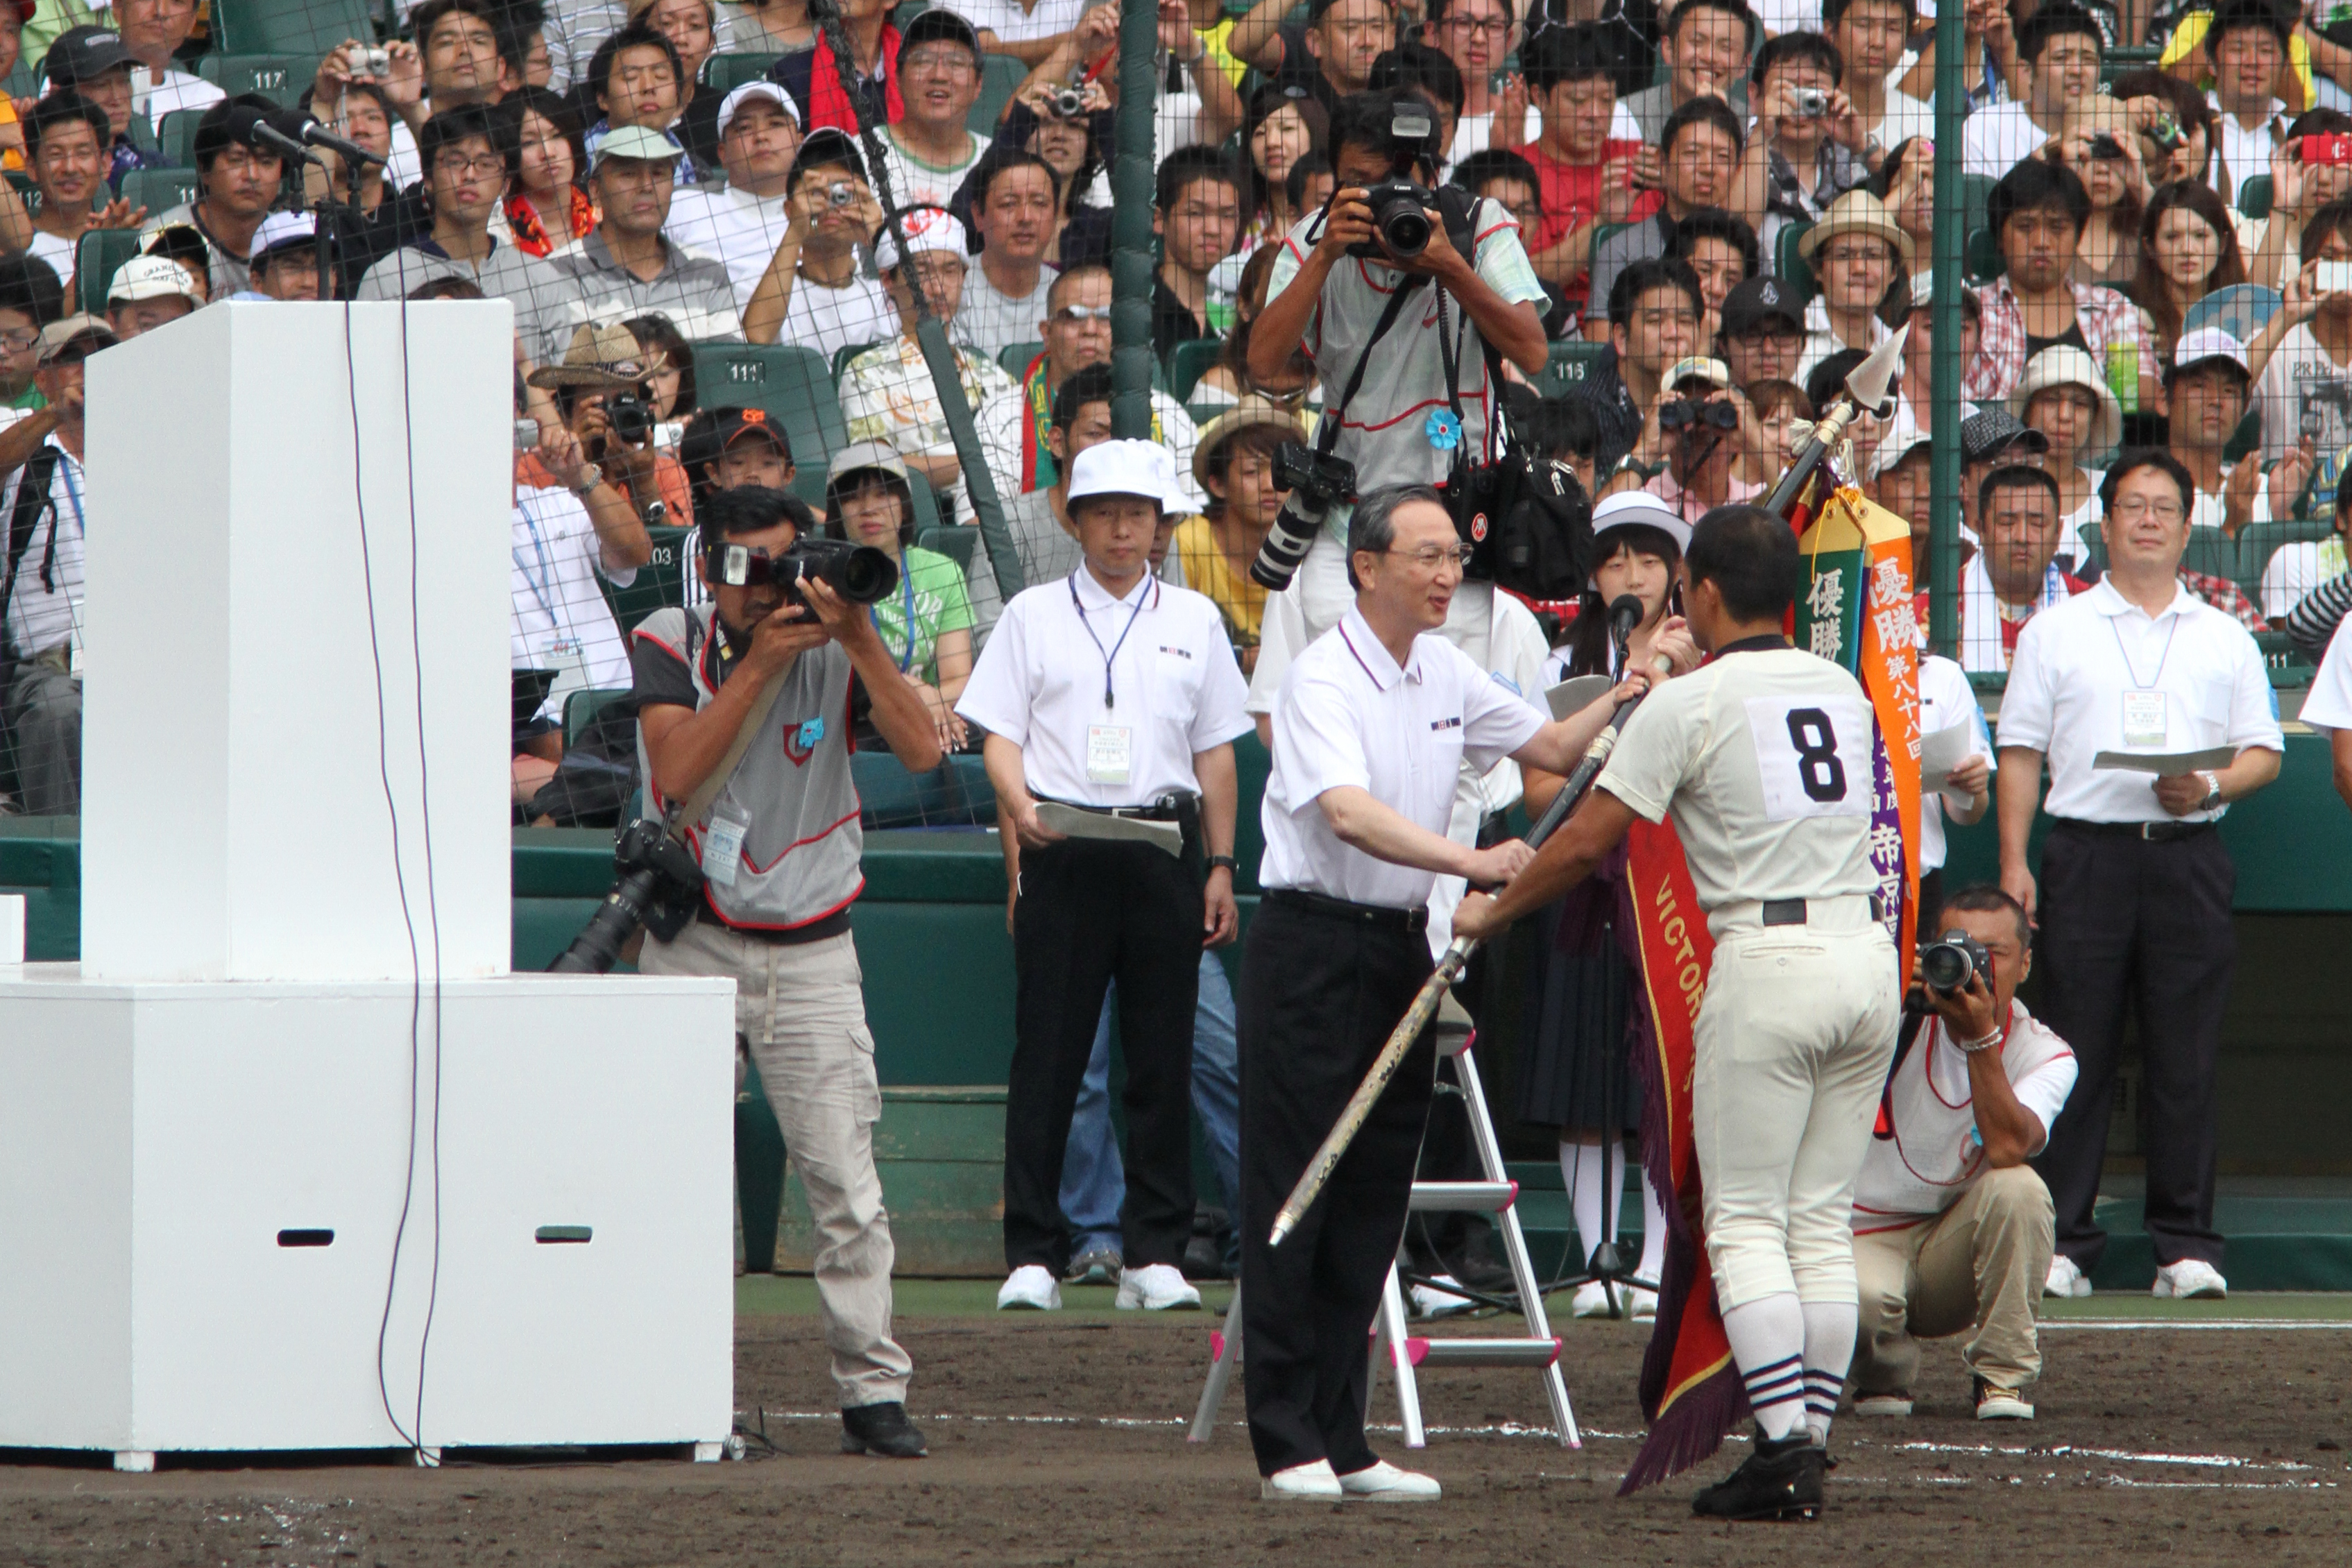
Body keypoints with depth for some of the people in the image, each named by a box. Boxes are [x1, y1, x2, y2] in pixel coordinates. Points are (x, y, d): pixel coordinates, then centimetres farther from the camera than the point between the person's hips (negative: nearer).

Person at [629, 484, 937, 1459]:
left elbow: (920, 751, -15)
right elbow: (677, 773, -18)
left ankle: (872, 1388, 2)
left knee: (844, 1177, -4)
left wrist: (859, 642, -23)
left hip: (813, 953, 1)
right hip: (693, 946, -1)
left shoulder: (836, 650, 0)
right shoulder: (670, 645, -2)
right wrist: (760, 662, -22)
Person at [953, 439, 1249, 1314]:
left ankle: (1155, 1254, 6)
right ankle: (1032, 1254, -2)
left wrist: (1220, 865, 9)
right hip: (1062, 845, -2)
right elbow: (1001, 735, 4)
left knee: (1162, 1058, 1)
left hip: (1164, 842, 2)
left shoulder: (1193, 620, 14)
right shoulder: (1034, 616, 8)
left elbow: (1215, 749, 15)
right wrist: (1019, 803, -16)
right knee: (1047, 1054, -4)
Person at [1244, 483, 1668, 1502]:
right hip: (1312, 948, -8)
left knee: (1373, 1200, 8)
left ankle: (1340, 1442, 13)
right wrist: (1471, 863, -39)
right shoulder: (1324, 677, -14)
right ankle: (1288, 1446, -5)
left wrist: (1627, 700, 1)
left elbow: (1551, 747, 21)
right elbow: (1349, 814, -28)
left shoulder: (1448, 674, 10)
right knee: (1295, 1195, -6)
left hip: (1402, 948, 8)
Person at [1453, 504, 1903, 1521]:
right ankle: (1810, 1441, 8)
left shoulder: (1689, 702, -6)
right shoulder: (1842, 688, 13)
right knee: (1823, 1219, 10)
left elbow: (1587, 842, -6)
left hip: (1770, 960, -6)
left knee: (1746, 1221, -1)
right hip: (1871, 955, 6)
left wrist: (1490, 912, 9)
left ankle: (1785, 1447, -11)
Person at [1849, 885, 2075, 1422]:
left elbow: (2007, 1148, -26)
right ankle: (1885, 1377, 2)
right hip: (1865, 1239, -2)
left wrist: (1982, 1038, -33)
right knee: (1863, 1300, -37)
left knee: (2017, 1187, -31)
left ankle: (2002, 1375, -16)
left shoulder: (2045, 1055, -6)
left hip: (1955, 1245, 2)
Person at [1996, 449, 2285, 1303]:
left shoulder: (2225, 640, 15)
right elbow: (2021, 752, 7)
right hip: (2088, 849, -1)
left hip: (2188, 855, 1)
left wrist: (2209, 788, -9)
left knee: (2186, 1059, -1)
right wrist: (2013, 863, -3)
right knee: (2076, 1053, -3)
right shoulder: (2055, 632, 11)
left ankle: (2186, 1245, 3)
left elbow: (2265, 753, 13)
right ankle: (2061, 1244, -1)